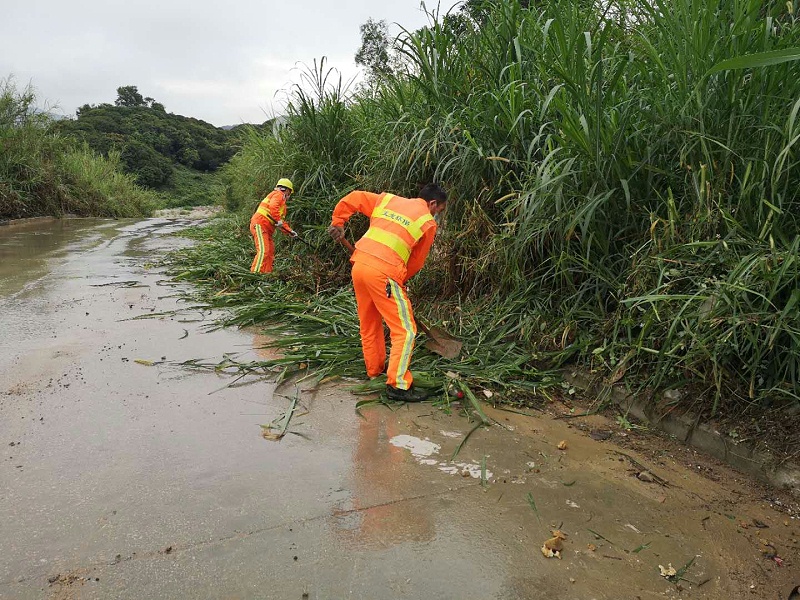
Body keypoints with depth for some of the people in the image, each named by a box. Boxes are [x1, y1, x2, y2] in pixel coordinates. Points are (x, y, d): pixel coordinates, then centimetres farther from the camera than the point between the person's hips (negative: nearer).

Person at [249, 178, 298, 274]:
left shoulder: (282, 201, 31)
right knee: (263, 251, -21)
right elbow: (273, 206, -22)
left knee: (270, 253, 9)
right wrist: (278, 220, -24)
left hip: (266, 229, 11)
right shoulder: (278, 194, 1)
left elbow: (281, 222, 28)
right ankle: (255, 273, -28)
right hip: (259, 225, -11)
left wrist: (290, 231, 17)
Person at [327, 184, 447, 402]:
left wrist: (338, 223, 23)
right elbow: (416, 262, 9)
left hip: (359, 264, 7)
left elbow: (352, 199, 16)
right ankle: (398, 384, -3)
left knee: (369, 323, 22)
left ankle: (375, 368, 36)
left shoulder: (388, 200, 17)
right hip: (383, 273, -7)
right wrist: (401, 280, 19)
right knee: (405, 330, 0)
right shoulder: (428, 223, 4)